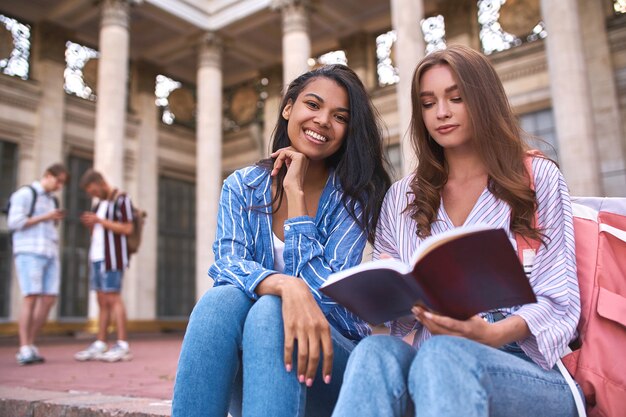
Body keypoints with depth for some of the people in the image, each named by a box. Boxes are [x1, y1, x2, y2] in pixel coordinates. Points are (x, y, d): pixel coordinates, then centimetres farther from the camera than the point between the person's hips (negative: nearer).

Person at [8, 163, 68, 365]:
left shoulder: (53, 201, 24)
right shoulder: (25, 193, 1)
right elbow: (14, 222, -9)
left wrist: (56, 221, 8)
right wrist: (45, 217, -9)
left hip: (50, 254, 7)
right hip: (29, 253, -7)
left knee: (49, 300, -2)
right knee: (31, 298, -14)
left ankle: (29, 347, 6)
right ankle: (25, 351, -12)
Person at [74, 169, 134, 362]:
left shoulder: (121, 199, -3)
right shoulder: (99, 204, 22)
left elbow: (127, 229, -12)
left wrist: (99, 220, -14)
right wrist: (89, 224, 4)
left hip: (112, 256, -8)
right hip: (97, 256, 8)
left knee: (112, 298, -10)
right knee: (102, 301, 6)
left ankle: (122, 346, -9)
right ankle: (99, 345, 8)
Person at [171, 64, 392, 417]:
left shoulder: (353, 197, -4)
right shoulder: (242, 187, 3)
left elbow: (327, 295, -15)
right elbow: (229, 263, -14)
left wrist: (296, 193, -15)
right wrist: (288, 286, -37)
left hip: (330, 365, -1)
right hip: (247, 367, 2)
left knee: (270, 310, -34)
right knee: (220, 301, -31)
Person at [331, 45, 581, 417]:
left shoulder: (539, 178, 10)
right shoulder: (402, 198, 17)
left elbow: (559, 301, 1)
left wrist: (490, 335, -19)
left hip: (530, 369, -1)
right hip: (431, 360, 2)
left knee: (443, 356, -37)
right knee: (376, 350, -34)